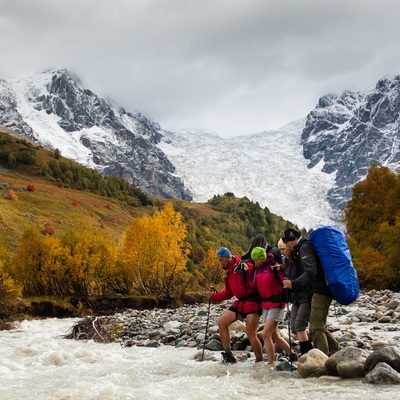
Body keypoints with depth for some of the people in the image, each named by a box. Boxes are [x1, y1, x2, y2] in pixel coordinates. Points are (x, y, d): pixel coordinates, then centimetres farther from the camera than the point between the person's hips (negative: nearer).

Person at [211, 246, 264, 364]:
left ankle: (260, 361, 0)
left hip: (252, 302, -9)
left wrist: (248, 272, -31)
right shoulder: (228, 273, 14)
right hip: (240, 302, 9)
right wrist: (215, 296, 11)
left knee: (251, 333, -14)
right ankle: (228, 355, 11)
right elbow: (229, 292, 22)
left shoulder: (245, 266, -13)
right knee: (221, 322, 5)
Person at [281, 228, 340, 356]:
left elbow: (311, 272, -24)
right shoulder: (302, 248, 20)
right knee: (320, 326, 18)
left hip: (320, 291, -11)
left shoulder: (305, 247, -12)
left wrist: (293, 284, -30)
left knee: (316, 327, -12)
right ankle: (335, 353, 24)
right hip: (322, 290, 11)